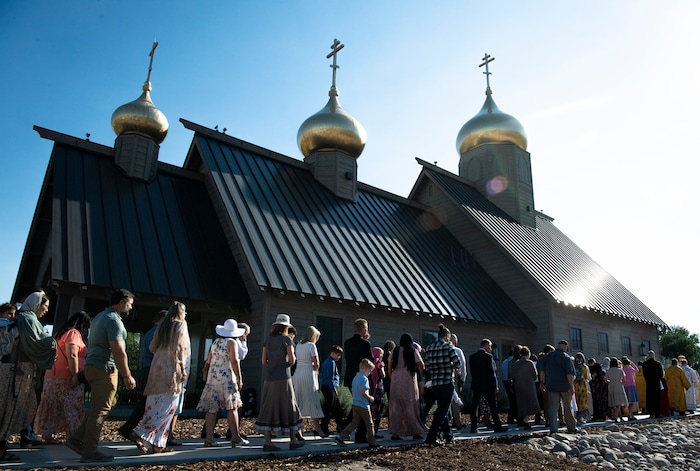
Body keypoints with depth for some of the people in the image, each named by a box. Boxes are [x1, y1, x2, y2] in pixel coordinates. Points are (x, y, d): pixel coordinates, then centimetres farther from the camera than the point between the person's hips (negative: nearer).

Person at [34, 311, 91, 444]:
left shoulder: (61, 332, 19)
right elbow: (72, 355, -21)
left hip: (53, 376, 9)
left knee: (54, 408, 11)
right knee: (71, 408, -5)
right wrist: (75, 375, -19)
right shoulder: (74, 333, -11)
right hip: (65, 378, -9)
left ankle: (48, 436, 14)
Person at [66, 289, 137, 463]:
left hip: (93, 367, 10)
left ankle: (76, 439, 20)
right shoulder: (113, 320, -15)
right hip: (105, 369, -10)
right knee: (100, 411, -3)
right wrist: (127, 376, -17)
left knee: (101, 407, 19)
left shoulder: (100, 317, 17)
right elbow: (118, 351, -22)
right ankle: (89, 452, 3)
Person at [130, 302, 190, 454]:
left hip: (157, 368, 8)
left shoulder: (163, 326, 16)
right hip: (171, 369, -8)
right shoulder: (180, 325, -2)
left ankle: (157, 444, 8)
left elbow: (152, 347, 15)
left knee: (156, 405, 7)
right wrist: (182, 368, -10)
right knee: (168, 405, -5)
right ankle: (141, 434, -15)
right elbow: (179, 348, -11)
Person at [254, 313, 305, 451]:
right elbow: (292, 361, -8)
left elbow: (264, 361, 9)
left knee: (269, 409, 6)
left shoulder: (267, 340, 10)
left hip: (269, 379, 5)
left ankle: (267, 442, 4)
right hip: (283, 379, -5)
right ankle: (293, 441, 13)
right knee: (288, 408, 4)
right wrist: (292, 359, 13)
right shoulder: (286, 339, -5)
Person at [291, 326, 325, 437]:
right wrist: (316, 370, 11)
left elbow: (296, 360, 11)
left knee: (298, 403, 9)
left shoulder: (298, 345, 13)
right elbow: (316, 363, -9)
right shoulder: (311, 345, -7)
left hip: (297, 374, 7)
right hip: (308, 375, -7)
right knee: (312, 402, 0)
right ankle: (317, 429, 5)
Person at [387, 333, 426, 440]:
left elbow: (389, 368, 6)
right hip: (409, 381, -2)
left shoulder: (395, 351, 7)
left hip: (396, 381, 3)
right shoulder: (413, 351, -1)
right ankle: (415, 432, 8)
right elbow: (422, 367, -4)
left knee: (395, 406, 6)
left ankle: (395, 433, 6)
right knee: (411, 406, 6)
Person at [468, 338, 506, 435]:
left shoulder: (472, 357, 7)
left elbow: (471, 371, 9)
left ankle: (473, 427, 4)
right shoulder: (488, 356, -10)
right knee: (493, 406, 5)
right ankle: (497, 426, 9)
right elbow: (491, 373, -11)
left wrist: (476, 380, 16)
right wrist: (495, 386, -6)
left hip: (476, 385, 5)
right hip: (487, 385, -5)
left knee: (474, 406, 5)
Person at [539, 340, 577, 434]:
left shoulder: (549, 356, 7)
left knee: (553, 407, 5)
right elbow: (570, 374, -15)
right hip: (564, 386, -3)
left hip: (551, 386, 3)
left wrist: (542, 382, 18)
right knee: (567, 407, 9)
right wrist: (572, 387, -13)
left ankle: (553, 428, 3)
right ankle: (571, 427, 17)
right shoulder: (566, 357, -9)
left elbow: (542, 371, 11)